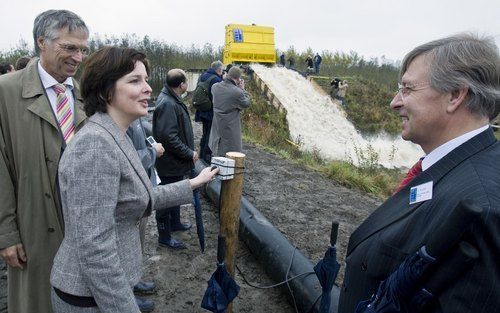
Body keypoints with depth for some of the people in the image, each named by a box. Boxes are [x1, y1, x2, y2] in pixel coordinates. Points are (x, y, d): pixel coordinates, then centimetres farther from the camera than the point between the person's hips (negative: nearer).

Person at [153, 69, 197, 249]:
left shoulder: (173, 100, 9)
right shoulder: (167, 104, -24)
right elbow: (168, 137, -30)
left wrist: (189, 152, 14)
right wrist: (190, 153, -22)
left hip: (177, 161, 10)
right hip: (170, 163, -10)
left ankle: (175, 223, 44)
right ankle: (164, 236, 19)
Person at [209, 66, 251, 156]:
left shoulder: (215, 87, -4)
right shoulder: (237, 92, -22)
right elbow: (246, 104, -6)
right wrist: (243, 89, 2)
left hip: (217, 125, 6)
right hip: (230, 128, -6)